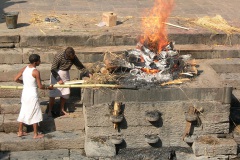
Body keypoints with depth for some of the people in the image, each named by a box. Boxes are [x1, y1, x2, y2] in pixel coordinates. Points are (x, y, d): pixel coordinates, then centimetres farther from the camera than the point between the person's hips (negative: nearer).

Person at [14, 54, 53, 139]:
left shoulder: (24, 69, -1)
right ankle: (36, 134, 14)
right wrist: (48, 87, 3)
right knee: (35, 114, 6)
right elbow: (40, 86, -14)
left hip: (24, 93, 7)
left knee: (23, 112, 17)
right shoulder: (36, 72, -19)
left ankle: (20, 132, 26)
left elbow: (16, 79, 3)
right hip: (32, 95, -7)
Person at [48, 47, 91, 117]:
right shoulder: (59, 57, -26)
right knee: (53, 93, -6)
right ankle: (49, 111, 2)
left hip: (65, 75, 5)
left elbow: (80, 66, -4)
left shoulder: (74, 57, -12)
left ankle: (62, 110, 18)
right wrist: (58, 79, -25)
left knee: (65, 93, 5)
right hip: (56, 74, -5)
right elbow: (53, 69, -22)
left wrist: (88, 73, -16)